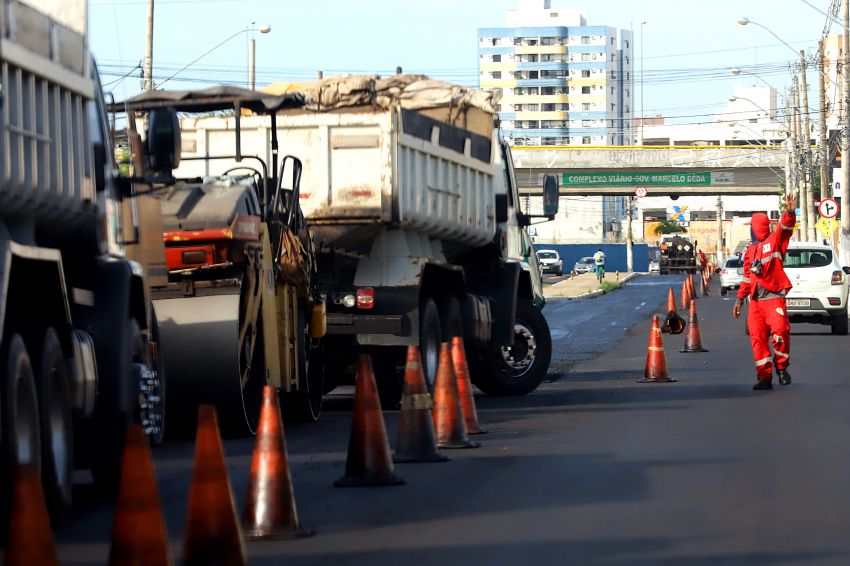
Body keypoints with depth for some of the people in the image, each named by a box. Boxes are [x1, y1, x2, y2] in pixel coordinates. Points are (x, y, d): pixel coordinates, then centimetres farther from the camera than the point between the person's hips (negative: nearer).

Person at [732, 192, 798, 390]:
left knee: (780, 331, -21)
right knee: (757, 337, -1)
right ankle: (764, 376, 3)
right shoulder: (750, 251, 21)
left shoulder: (775, 241, 4)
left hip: (774, 297, -6)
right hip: (756, 300, 6)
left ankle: (781, 366, 0)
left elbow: (785, 228, -16)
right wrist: (740, 299, 25)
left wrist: (790, 213, -35)